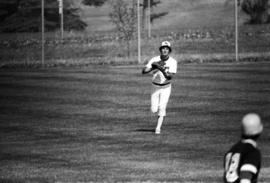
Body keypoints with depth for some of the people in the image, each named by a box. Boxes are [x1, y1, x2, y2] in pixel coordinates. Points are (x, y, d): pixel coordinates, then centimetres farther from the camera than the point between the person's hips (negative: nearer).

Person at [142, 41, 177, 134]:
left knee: (162, 108, -16)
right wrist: (154, 67, -35)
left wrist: (162, 69, -39)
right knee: (154, 110, -1)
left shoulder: (173, 62, -14)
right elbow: (143, 71, -19)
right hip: (155, 87, 2)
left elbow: (170, 77, -23)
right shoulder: (155, 60, -11)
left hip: (166, 87, -2)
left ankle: (158, 128, -11)